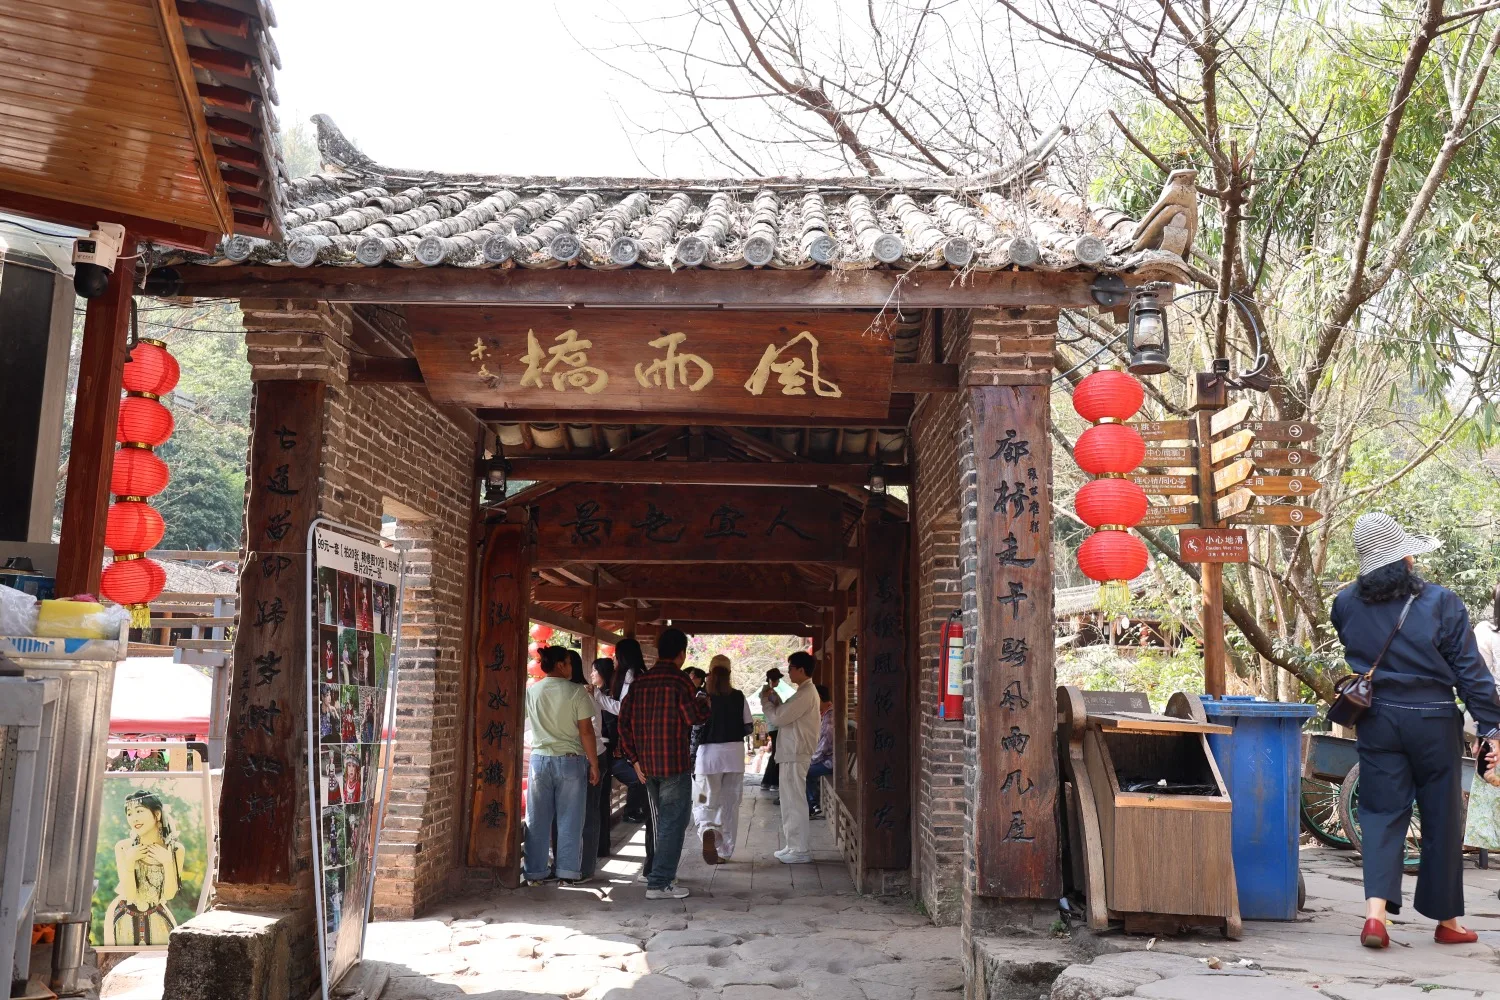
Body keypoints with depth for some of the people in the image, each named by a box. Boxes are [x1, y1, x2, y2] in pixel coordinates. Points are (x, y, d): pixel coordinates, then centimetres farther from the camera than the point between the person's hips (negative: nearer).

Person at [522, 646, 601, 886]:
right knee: (569, 819, 5)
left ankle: (535, 871, 13)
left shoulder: (530, 692, 1)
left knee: (538, 819, 9)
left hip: (540, 759, 3)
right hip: (570, 760, -3)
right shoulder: (577, 692, -9)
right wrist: (594, 764, -2)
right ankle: (567, 872, 8)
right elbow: (586, 731, -9)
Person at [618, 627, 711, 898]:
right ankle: (660, 883, -3)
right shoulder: (679, 680, -11)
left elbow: (625, 721, 7)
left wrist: (635, 759, 9)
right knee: (674, 822, 0)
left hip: (647, 765, 7)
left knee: (662, 822, 20)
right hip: (674, 764, -7)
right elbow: (694, 717, -13)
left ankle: (660, 873, 29)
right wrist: (703, 701, 8)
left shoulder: (640, 682, 9)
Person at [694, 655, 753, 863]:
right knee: (730, 805, 13)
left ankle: (708, 830, -22)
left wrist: (691, 760, -2)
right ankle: (724, 851, 17)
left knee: (705, 803, 8)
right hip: (734, 753, 2)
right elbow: (748, 727, 5)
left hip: (708, 753, -2)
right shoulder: (738, 697, 1)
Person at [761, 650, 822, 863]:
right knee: (791, 801, 15)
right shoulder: (806, 691, 16)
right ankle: (795, 846, 21)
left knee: (794, 802, -5)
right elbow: (786, 715, 20)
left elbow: (777, 718, -19)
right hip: (792, 753, 10)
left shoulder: (806, 693, -18)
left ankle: (801, 850, 1)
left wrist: (765, 700, -4)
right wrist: (775, 699, 9)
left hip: (795, 755, -10)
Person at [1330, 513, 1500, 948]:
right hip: (1433, 722, -2)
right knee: (1441, 819, 10)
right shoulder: (1441, 602, -9)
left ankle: (1375, 911, -11)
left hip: (1377, 721, 2)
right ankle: (1446, 921, 22)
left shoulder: (1346, 604, -1)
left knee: (1381, 814, 5)